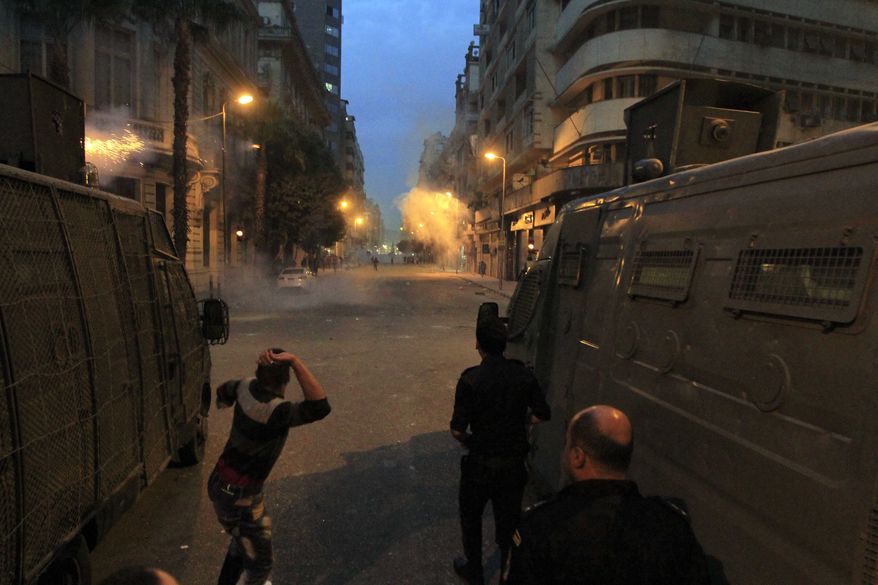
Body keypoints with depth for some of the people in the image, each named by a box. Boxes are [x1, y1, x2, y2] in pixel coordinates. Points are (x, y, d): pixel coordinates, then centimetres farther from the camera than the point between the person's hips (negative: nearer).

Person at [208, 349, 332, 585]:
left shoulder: (248, 387, -9)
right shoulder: (274, 410, -34)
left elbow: (225, 390, 17)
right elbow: (320, 407, -51)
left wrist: (223, 400, 43)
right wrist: (295, 361, -49)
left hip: (222, 482, 9)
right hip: (237, 495, -9)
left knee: (245, 538, 33)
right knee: (259, 561, 8)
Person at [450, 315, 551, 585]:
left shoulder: (471, 379, -21)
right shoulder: (523, 374, -9)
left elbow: (457, 430, -19)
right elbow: (542, 414, 0)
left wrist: (469, 440, 1)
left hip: (480, 464, -3)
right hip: (514, 463, 3)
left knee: (471, 516, 21)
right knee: (509, 518, 22)